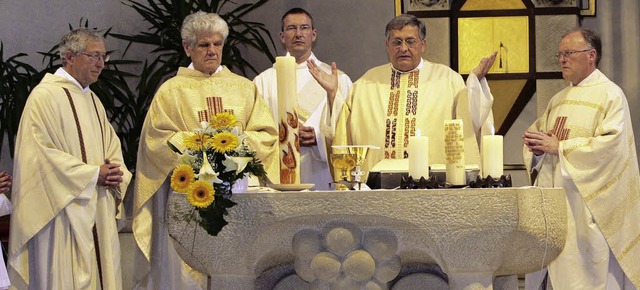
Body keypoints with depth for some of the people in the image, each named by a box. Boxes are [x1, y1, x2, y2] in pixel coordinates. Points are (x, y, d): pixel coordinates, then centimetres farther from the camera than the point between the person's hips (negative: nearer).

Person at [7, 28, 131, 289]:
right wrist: (93, 175, -16)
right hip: (64, 212, -8)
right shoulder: (45, 96, -10)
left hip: (98, 210, 8)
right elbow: (41, 153, -17)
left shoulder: (91, 98, 17)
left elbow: (110, 145, 19)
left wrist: (114, 174, -4)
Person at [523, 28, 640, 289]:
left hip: (589, 203, -6)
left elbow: (611, 145, -17)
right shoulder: (559, 99, 17)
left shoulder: (610, 95, -5)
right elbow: (535, 132, 18)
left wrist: (560, 146, -17)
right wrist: (536, 147, -6)